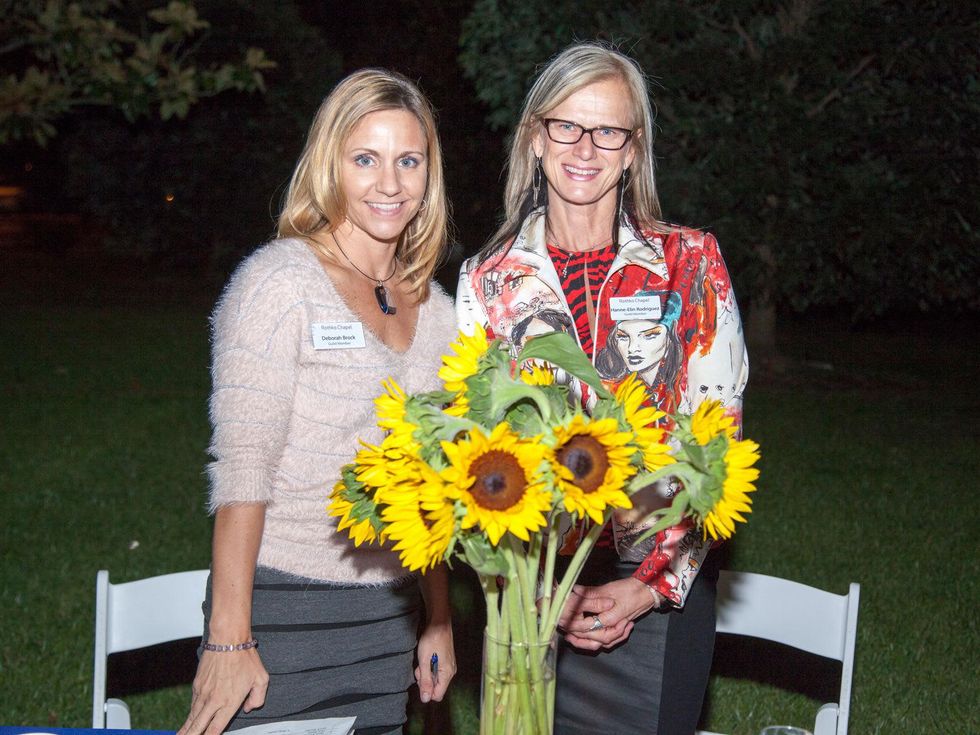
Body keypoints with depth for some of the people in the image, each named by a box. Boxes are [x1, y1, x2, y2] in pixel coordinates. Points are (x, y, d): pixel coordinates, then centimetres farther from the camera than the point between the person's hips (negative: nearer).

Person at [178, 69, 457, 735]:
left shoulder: (433, 308, 9)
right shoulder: (281, 281, -10)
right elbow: (242, 468, -15)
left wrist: (439, 620, 14)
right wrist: (228, 640, -18)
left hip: (390, 626, 6)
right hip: (283, 613, -5)